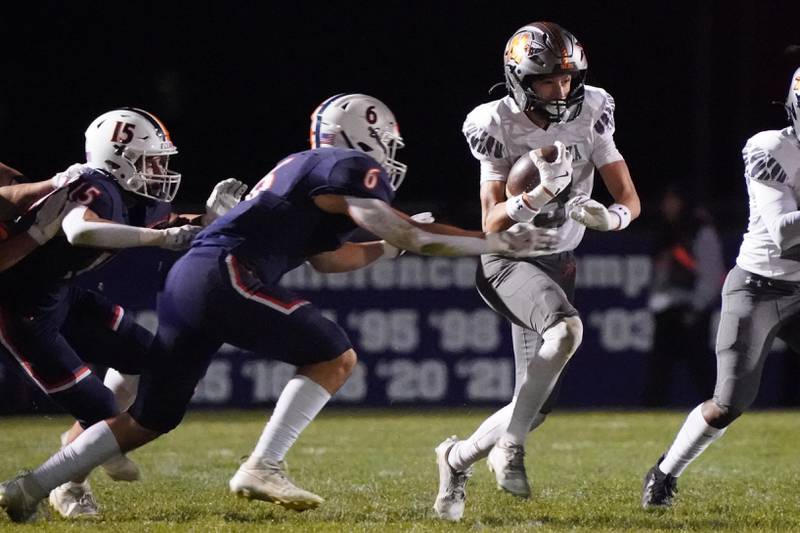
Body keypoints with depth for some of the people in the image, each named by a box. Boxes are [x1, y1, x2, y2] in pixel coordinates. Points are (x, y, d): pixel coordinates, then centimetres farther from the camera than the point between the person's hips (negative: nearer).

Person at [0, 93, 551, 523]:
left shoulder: (305, 169, 28)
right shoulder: (350, 167, 0)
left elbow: (328, 257, 37)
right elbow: (406, 234, -8)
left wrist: (396, 243, 38)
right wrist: (497, 242, -1)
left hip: (186, 280, 9)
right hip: (224, 274, -9)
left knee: (149, 420, 14)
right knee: (335, 356, 0)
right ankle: (262, 469, -9)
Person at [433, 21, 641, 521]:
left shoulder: (590, 115, -5)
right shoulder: (499, 126, -14)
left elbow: (630, 199, -3)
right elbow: (493, 226, -16)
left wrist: (609, 216, -26)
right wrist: (538, 194, -33)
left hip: (559, 263, 5)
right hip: (509, 260, -5)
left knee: (537, 403, 4)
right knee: (567, 329, -35)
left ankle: (459, 457, 29)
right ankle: (511, 446, -25)